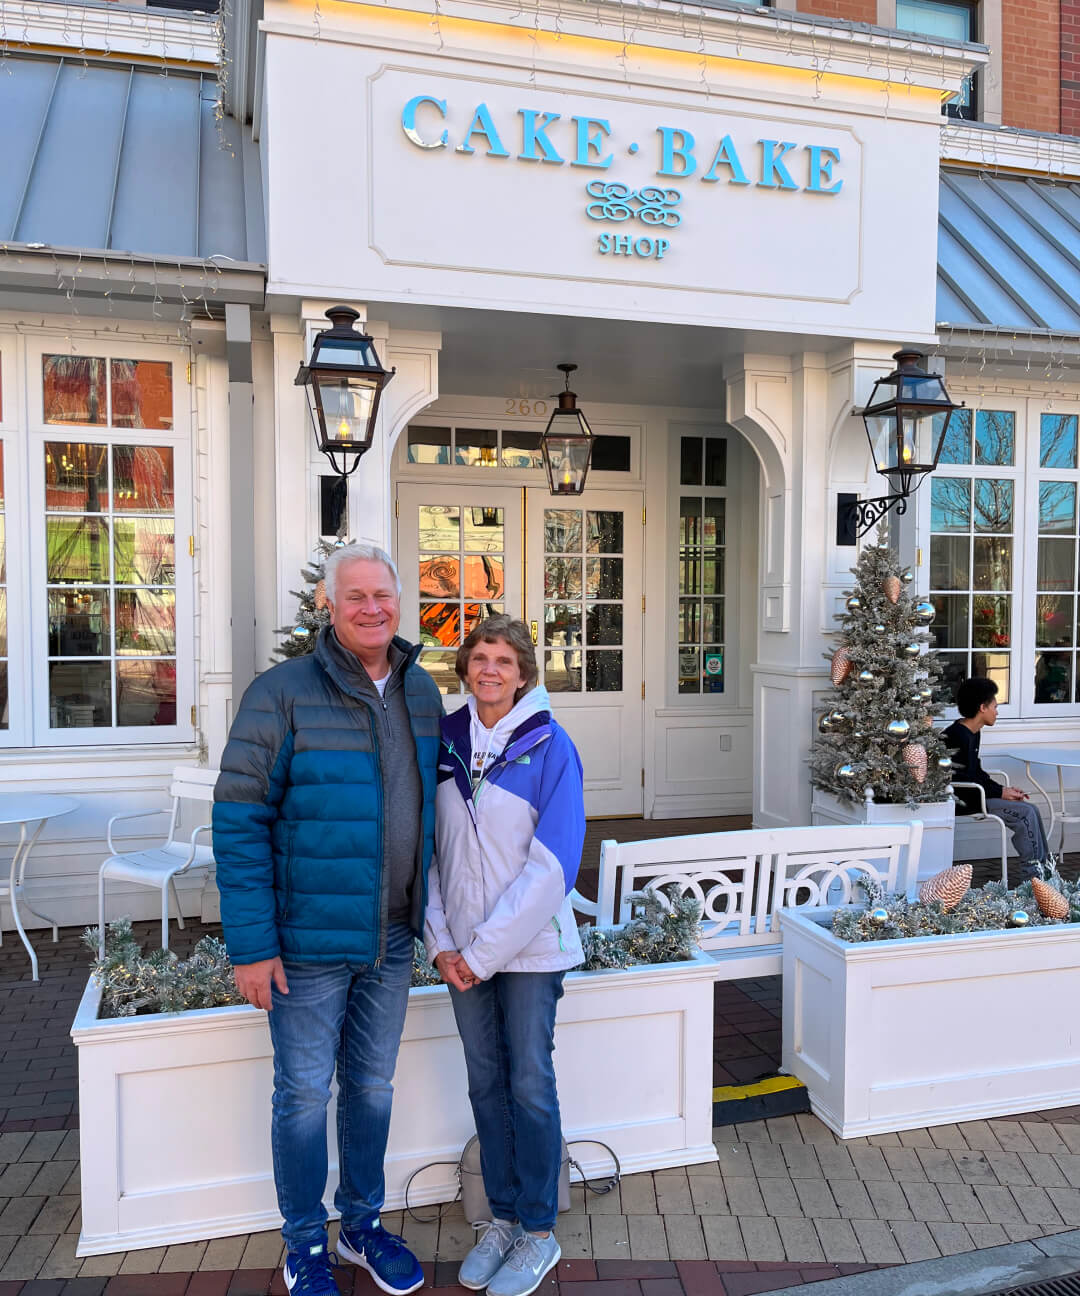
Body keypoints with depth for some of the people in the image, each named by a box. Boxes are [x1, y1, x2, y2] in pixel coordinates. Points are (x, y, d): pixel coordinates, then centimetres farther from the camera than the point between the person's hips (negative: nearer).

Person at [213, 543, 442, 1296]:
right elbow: (239, 822, -14)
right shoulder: (284, 694, -15)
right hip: (309, 941, -5)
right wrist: (251, 945, -16)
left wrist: (426, 912, 10)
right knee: (304, 1094, 10)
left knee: (373, 1085, 19)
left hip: (391, 939, 5)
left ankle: (363, 1225, 40)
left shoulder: (421, 691, 3)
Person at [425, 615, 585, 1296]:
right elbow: (426, 847, 4)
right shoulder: (444, 740, 0)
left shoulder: (549, 745, -11)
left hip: (530, 947, -3)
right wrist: (441, 941, -4)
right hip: (462, 949, 4)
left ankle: (539, 1233, 25)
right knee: (486, 1084, 14)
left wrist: (487, 951, -15)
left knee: (530, 1086, 6)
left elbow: (552, 864, -15)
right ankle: (502, 1217, 32)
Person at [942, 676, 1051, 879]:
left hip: (973, 794, 10)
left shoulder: (973, 733, 14)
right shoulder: (958, 735, -19)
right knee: (1026, 812, -15)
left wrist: (1004, 790, 5)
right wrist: (1000, 792, -14)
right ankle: (1033, 877, -6)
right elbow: (962, 780, -22)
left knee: (1031, 809, 3)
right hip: (962, 801, -10)